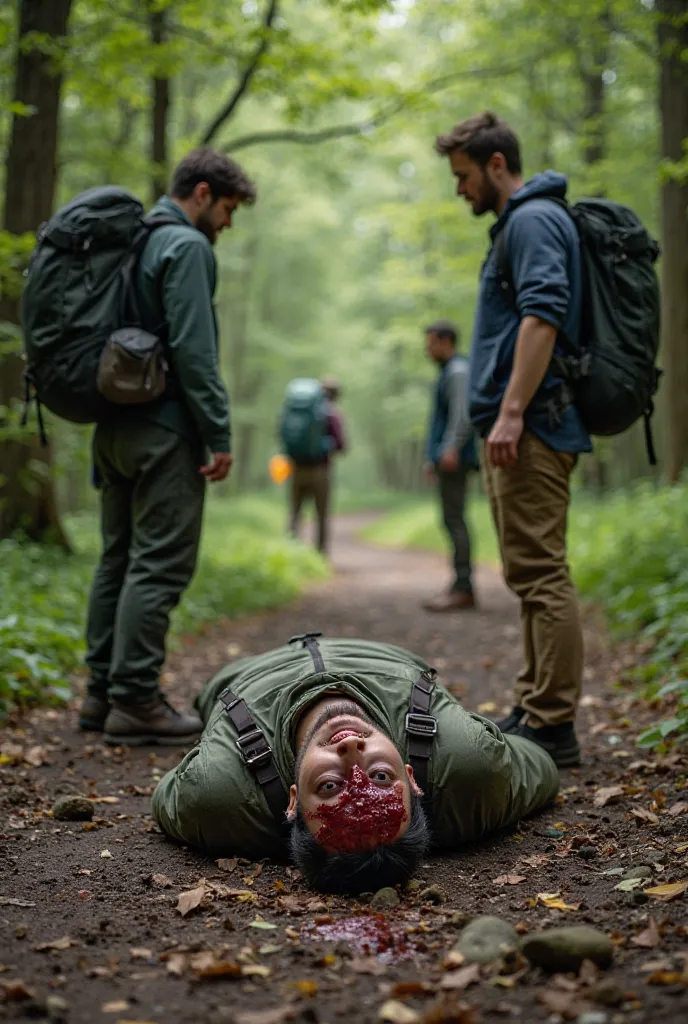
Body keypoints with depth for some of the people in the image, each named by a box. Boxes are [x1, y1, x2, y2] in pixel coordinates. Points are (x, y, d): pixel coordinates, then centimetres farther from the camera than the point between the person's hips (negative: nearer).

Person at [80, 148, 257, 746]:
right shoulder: (187, 247, -10)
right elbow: (193, 349, -18)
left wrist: (109, 420, 19)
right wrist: (219, 434, -15)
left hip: (115, 427, 9)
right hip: (164, 430, -9)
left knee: (119, 560, 12)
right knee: (161, 564, -6)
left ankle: (103, 693, 17)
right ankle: (135, 701, -4)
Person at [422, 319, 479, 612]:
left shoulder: (458, 371, -8)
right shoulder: (446, 372, 23)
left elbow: (463, 413, -19)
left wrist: (452, 448, -26)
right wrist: (431, 458, 24)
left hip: (455, 459, -10)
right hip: (446, 459, 10)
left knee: (454, 519, -11)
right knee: (453, 520, 9)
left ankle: (462, 588, -12)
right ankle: (462, 587, 12)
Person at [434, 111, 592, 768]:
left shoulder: (534, 219, -8)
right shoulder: (516, 222, 24)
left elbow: (543, 315, -21)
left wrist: (511, 412, -26)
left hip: (531, 428, -11)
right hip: (523, 429, 11)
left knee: (540, 573, -10)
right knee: (530, 574, 13)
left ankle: (552, 725, -6)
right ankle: (534, 709, 20)